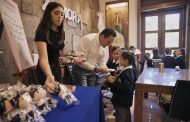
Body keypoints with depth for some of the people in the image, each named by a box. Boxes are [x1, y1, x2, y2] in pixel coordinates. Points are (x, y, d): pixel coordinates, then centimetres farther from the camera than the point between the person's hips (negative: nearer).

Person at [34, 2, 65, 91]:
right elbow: (43, 58, -36)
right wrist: (49, 75, -54)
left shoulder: (61, 33, -2)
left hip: (57, 68, 7)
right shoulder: (42, 32, -23)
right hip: (45, 71, -6)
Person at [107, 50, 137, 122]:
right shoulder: (130, 70, 4)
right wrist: (116, 79, 2)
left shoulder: (126, 73, -26)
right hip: (126, 100, 10)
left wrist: (113, 82, -28)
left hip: (122, 101, -10)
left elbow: (124, 87, -32)